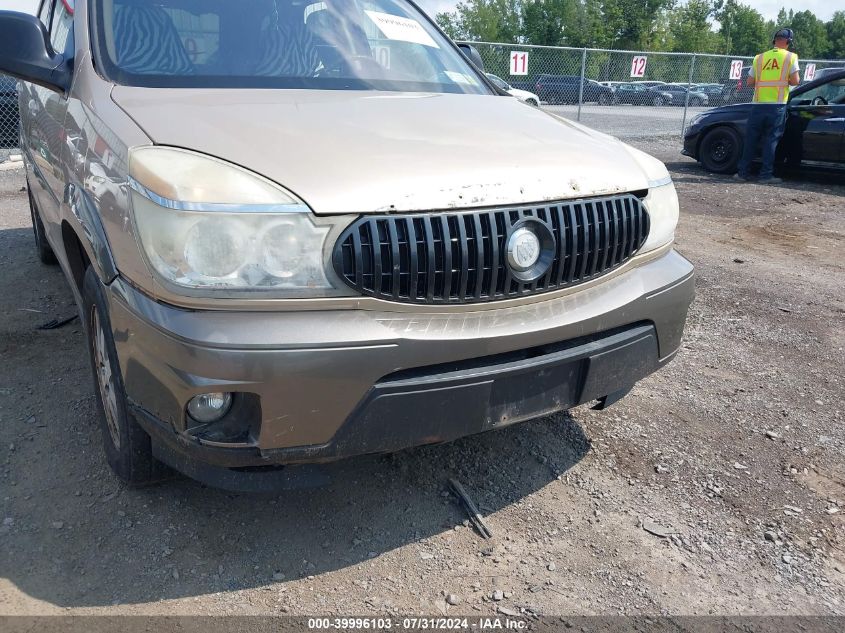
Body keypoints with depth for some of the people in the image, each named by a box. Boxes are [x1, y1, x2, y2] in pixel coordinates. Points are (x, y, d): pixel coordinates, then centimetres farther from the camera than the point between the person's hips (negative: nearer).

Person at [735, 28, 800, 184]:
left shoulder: (759, 58, 10)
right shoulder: (790, 57, 1)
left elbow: (750, 82, 9)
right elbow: (795, 81, -5)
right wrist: (784, 81, 15)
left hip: (758, 104, 2)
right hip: (777, 106, -2)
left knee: (751, 139, 9)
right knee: (771, 140, 1)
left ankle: (743, 172, 11)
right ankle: (766, 174, 0)